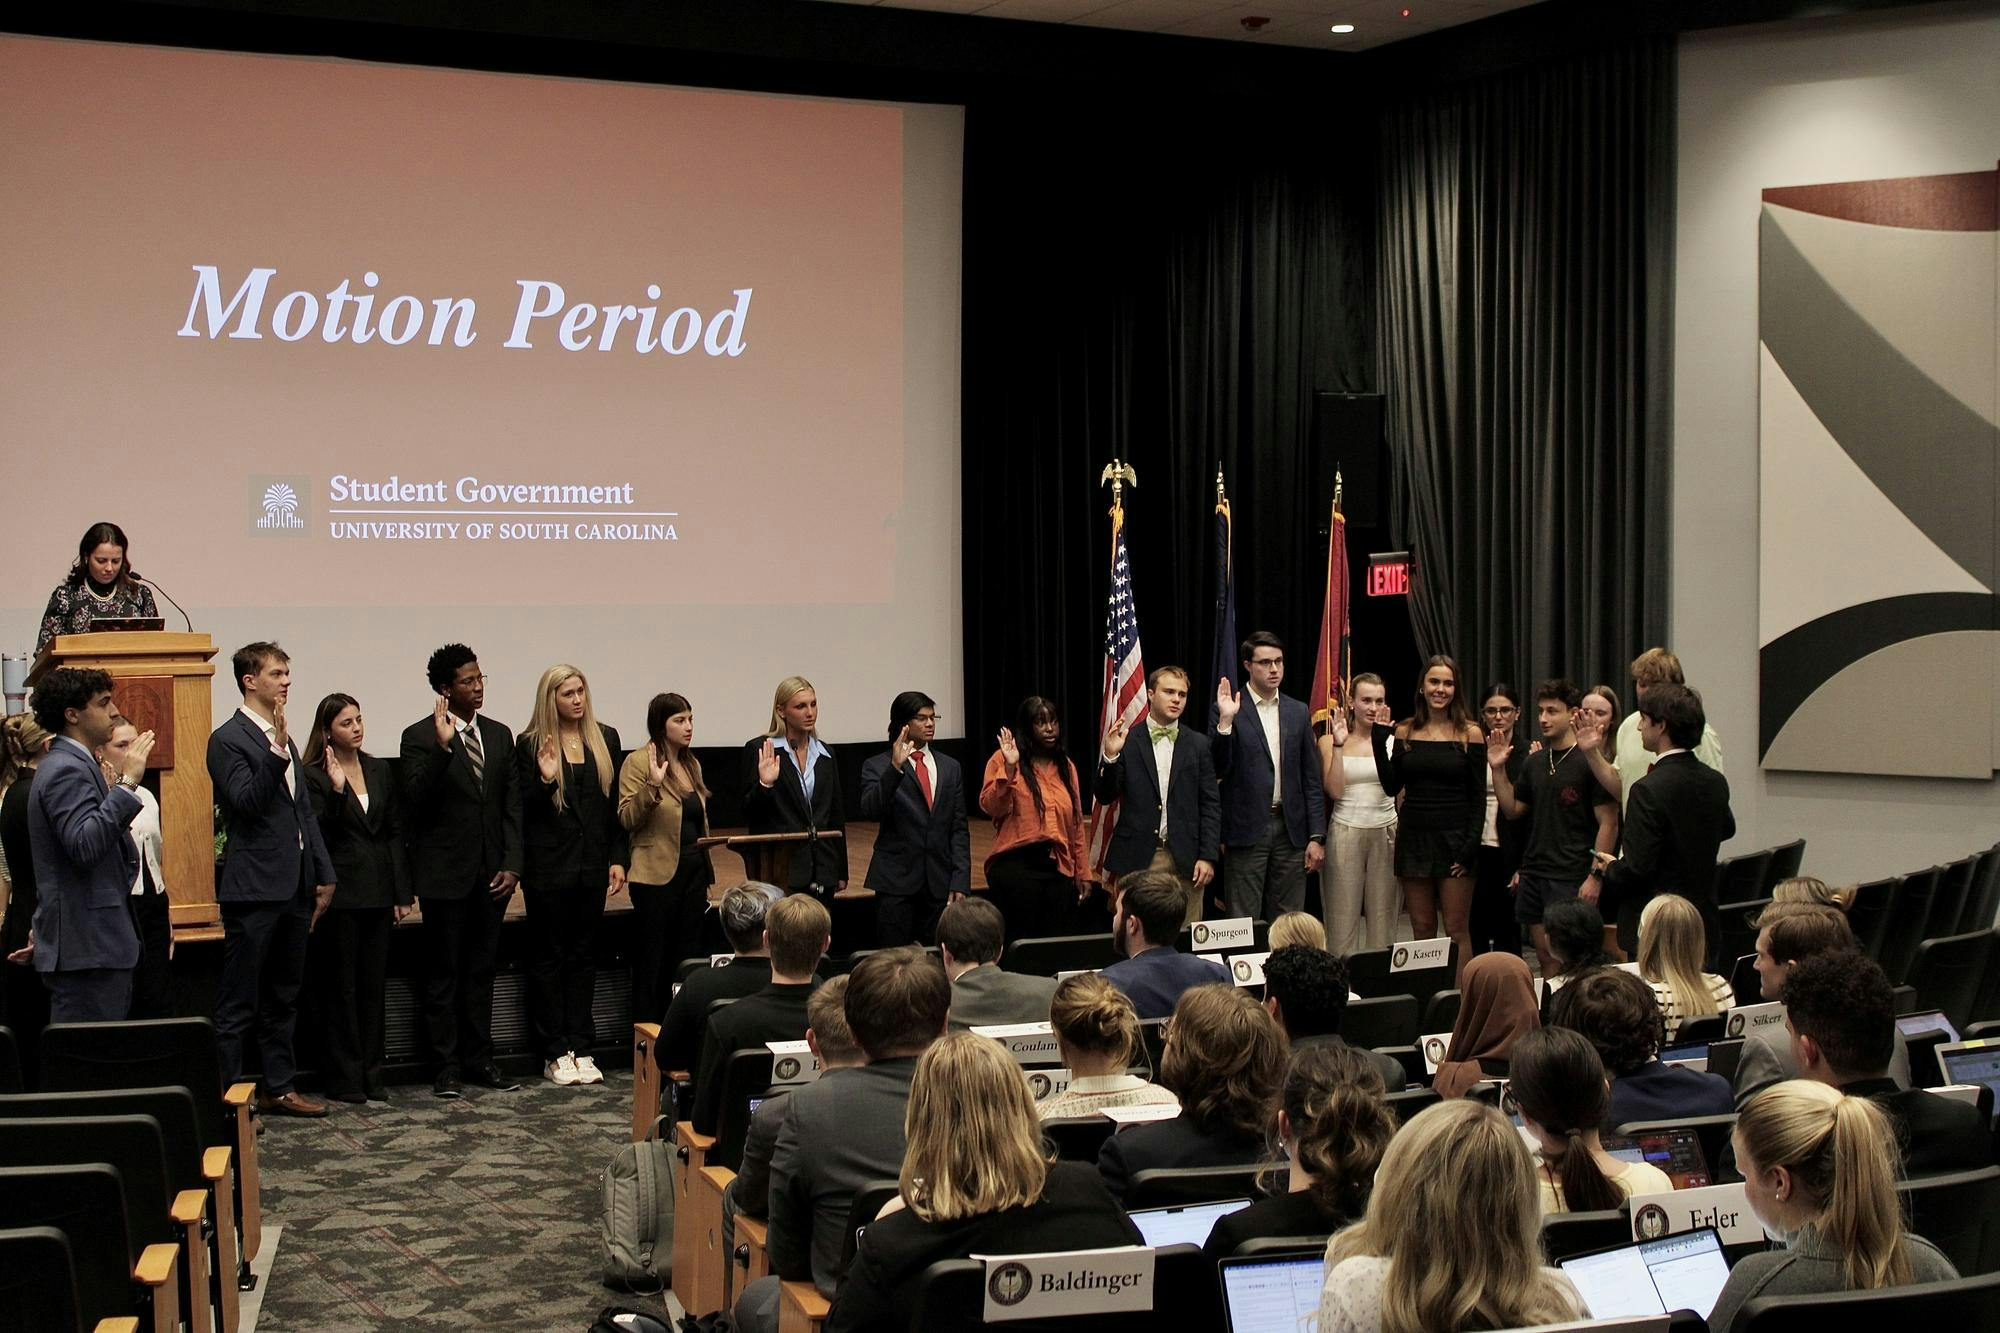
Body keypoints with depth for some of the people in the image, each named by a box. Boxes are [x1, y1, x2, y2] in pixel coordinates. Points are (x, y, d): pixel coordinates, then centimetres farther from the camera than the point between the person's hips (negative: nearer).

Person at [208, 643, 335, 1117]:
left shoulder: (284, 739, 17)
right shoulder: (228, 739, -8)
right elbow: (246, 801, -21)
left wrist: (324, 875, 16)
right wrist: (277, 754, -32)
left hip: (294, 889, 8)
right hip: (254, 889, -8)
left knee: (283, 999, 14)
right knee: (237, 1005, -3)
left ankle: (279, 1087, 22)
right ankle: (223, 1093, 1)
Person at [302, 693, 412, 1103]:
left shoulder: (380, 771, 11)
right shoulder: (315, 776, -5)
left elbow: (395, 833, 11)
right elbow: (319, 835, -13)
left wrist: (402, 893, 6)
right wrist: (337, 789, -25)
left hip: (378, 894, 5)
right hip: (340, 895, -5)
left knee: (375, 985, 9)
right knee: (341, 987, 2)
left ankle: (371, 1075, 16)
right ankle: (344, 1079, 8)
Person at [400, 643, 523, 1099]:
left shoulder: (500, 735, 10)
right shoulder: (420, 737, -6)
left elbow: (512, 805, 9)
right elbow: (416, 800, -17)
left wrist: (512, 865, 0)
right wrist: (443, 748, -28)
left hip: (491, 873, 5)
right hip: (445, 873, -5)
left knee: (481, 971, 11)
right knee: (443, 975, 3)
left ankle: (479, 1059, 19)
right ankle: (447, 1066, 9)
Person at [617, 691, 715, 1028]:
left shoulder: (691, 763, 13)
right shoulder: (638, 762, -8)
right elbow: (627, 820, -14)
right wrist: (652, 787, -29)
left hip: (693, 874, 7)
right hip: (657, 876, -7)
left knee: (686, 962, 10)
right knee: (652, 965, 0)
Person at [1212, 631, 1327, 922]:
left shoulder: (1299, 712, 10)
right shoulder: (1230, 709, -2)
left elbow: (1311, 779, 10)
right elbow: (1219, 770, -8)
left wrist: (1317, 837, 4)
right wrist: (1225, 721, -20)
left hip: (1291, 830, 4)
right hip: (1247, 830, -4)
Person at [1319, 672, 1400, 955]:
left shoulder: (1392, 739, 5)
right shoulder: (1330, 741, 3)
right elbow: (1334, 791, -7)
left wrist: (1384, 740, -15)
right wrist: (1338, 745, -12)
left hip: (1386, 833, 1)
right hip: (1345, 833, -1)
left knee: (1383, 920, 5)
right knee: (1342, 918, 0)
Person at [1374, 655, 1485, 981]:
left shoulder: (1470, 734, 0)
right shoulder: (1404, 732, 7)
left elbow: (1478, 797, 0)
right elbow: (1391, 787, 5)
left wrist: (1470, 844, -10)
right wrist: (1379, 740, -2)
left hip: (1454, 837, -3)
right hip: (1413, 835, 3)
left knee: (1456, 930, -4)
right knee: (1421, 930, 6)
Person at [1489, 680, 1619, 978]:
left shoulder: (1588, 762, -7)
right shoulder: (1535, 763, 14)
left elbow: (1608, 823, -9)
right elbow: (1512, 809, 19)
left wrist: (1595, 877, -15)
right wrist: (1498, 769, 7)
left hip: (1570, 877, -7)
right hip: (1533, 874, 7)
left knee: (1560, 955, -11)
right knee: (1544, 956, 9)